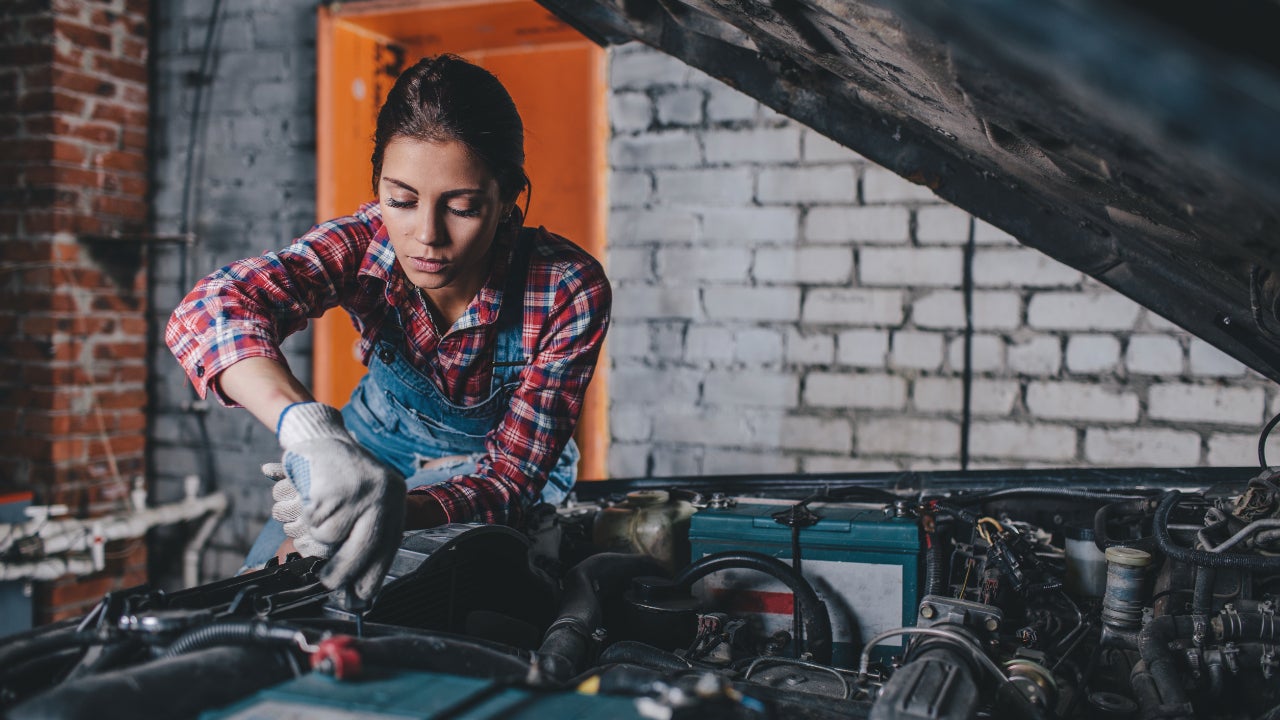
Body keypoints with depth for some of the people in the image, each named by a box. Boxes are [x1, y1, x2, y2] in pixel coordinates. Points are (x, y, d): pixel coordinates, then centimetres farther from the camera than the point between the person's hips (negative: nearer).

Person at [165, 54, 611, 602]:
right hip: (373, 445, 2)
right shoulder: (367, 244, -28)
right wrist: (307, 427, -65)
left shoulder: (571, 293, -33)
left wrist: (396, 509, -49)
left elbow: (510, 480, -29)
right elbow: (212, 310, -45)